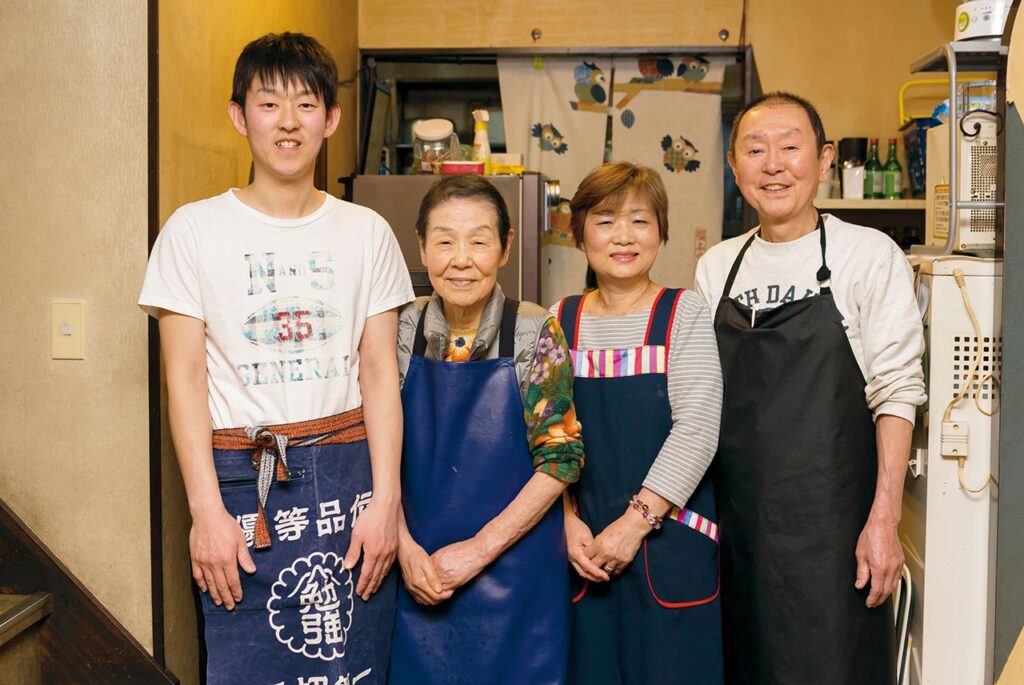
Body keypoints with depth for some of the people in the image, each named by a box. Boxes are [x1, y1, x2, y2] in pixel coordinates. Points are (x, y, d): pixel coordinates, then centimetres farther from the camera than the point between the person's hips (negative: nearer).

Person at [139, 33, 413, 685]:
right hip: (242, 477, -1)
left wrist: (385, 500, -4)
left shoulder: (367, 232, 5)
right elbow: (185, 377, -2)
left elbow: (380, 373, 3)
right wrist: (207, 510, -8)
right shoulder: (194, 229, 0)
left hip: (347, 471, 2)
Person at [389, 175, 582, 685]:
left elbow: (560, 460, -10)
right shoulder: (403, 331, -2)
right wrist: (406, 548, -8)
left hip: (516, 572, -2)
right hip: (421, 574, 2)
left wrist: (480, 548, -13)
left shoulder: (535, 333, -9)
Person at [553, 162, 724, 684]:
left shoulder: (684, 314, -3)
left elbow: (698, 428, -11)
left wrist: (637, 521, -15)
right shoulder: (560, 322, 6)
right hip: (585, 545, 3)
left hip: (671, 540, -2)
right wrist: (568, 521, -7)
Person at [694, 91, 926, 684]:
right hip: (734, 519, 4)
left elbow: (896, 394, -6)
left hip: (830, 523, -4)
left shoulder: (869, 255, -4)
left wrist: (884, 519, -11)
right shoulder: (715, 267, 8)